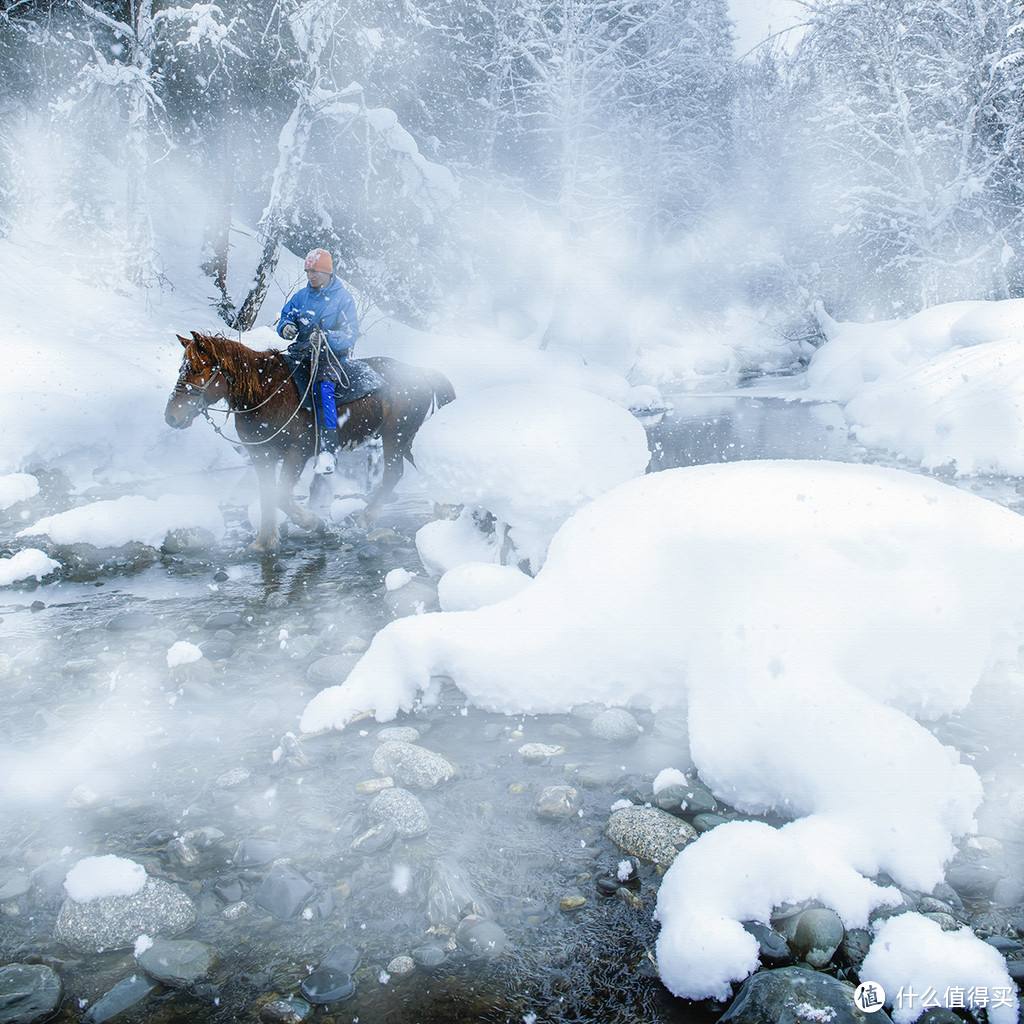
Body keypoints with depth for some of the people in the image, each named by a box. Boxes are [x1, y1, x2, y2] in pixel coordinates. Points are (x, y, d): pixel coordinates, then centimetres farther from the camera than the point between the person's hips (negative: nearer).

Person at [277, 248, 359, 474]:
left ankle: (327, 450, -43)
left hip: (333, 354, -6)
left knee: (322, 386, -34)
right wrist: (286, 327, -8)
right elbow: (284, 318, 18)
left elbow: (350, 335, -9)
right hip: (302, 352, 6)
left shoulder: (343, 298, -2)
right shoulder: (302, 296, 12)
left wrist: (325, 337, -28)